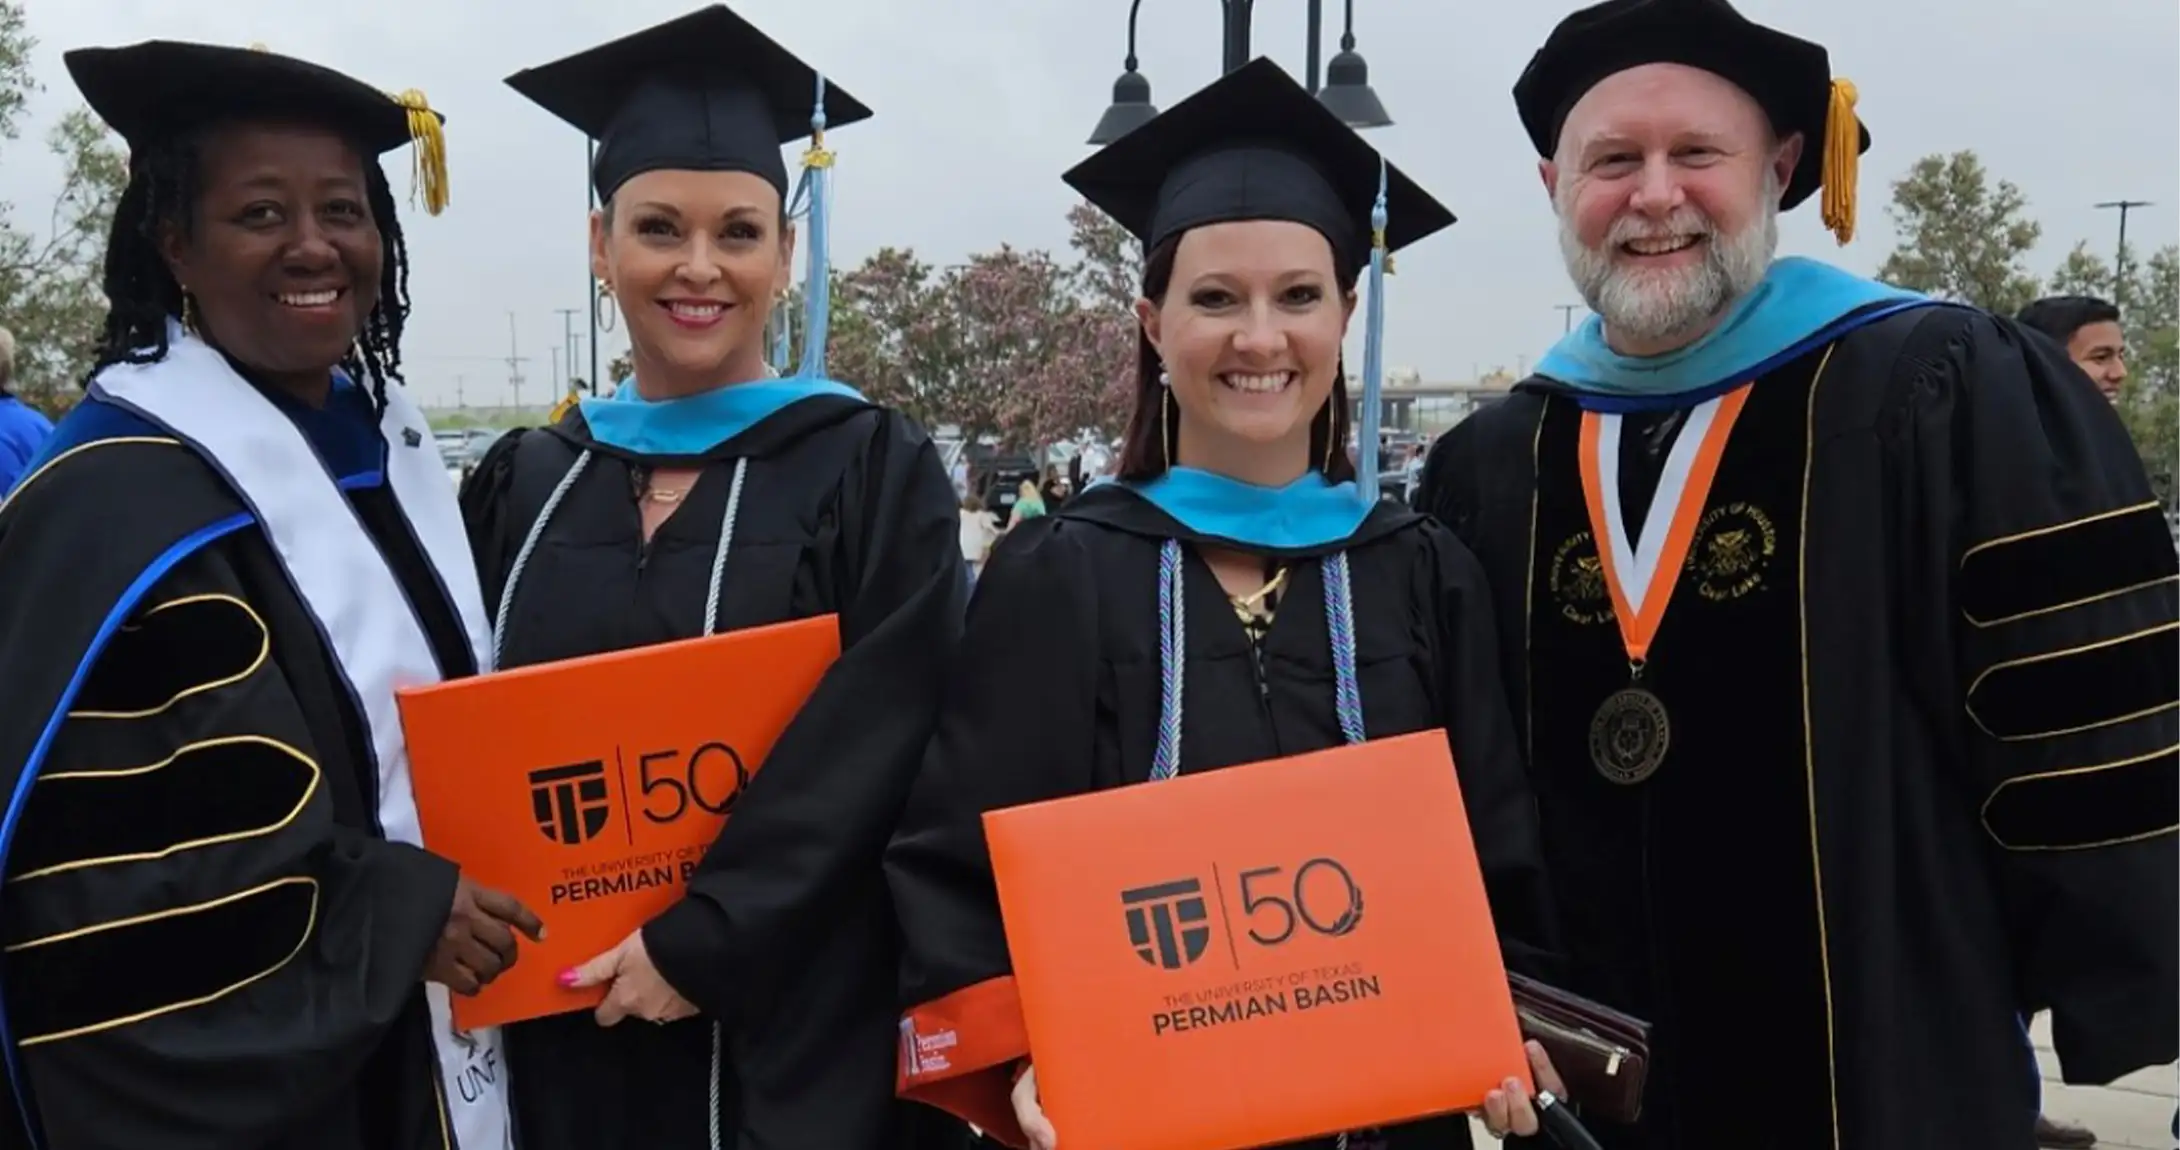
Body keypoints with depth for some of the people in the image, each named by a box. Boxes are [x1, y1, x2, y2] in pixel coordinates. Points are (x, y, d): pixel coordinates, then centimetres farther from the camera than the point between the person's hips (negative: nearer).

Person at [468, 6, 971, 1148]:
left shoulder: (875, 472, -5)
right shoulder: (522, 486, 6)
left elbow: (877, 754, -13)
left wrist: (704, 941, -18)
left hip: (795, 1031, -3)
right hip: (560, 1032, 4)